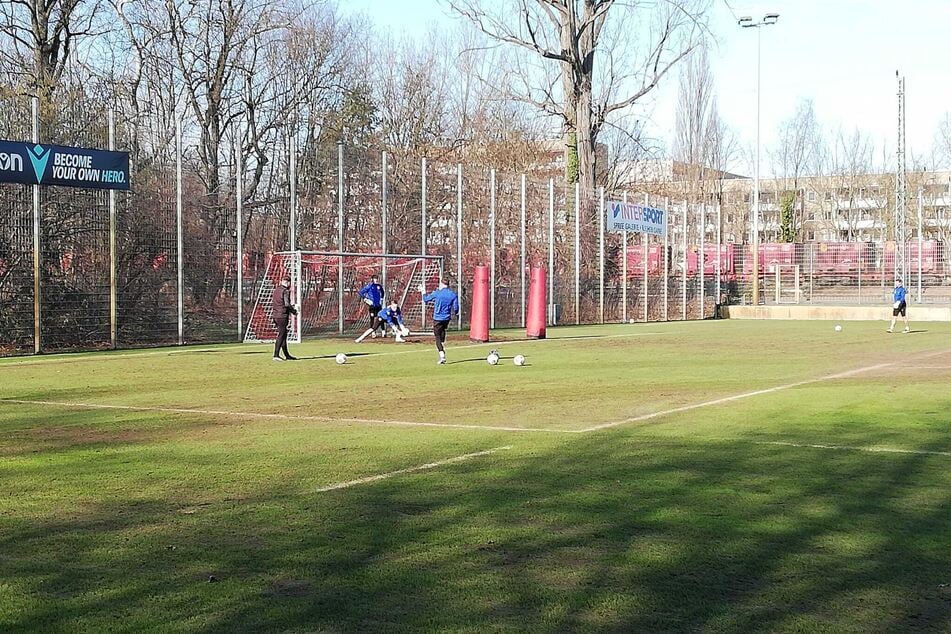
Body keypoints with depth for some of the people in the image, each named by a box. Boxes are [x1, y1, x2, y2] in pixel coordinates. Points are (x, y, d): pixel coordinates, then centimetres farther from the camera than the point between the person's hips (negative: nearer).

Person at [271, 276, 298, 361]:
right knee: (281, 335, -6)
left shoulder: (276, 290, 14)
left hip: (275, 315, 9)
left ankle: (287, 355, 18)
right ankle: (276, 355, -10)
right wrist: (294, 311, -2)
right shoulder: (285, 291, -11)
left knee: (284, 334, 14)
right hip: (282, 316, -9)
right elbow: (287, 304, -19)